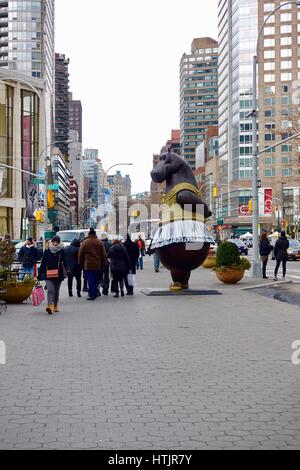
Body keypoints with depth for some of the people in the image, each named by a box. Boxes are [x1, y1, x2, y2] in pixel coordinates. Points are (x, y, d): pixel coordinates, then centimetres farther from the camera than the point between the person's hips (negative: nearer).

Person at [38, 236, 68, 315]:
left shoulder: (62, 252, 2)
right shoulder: (47, 251, 0)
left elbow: (64, 262, 3)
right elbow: (43, 263, 3)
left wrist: (67, 270, -11)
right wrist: (40, 274, 1)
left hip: (59, 274, 2)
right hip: (48, 274, -2)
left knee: (56, 290, 12)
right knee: (50, 289, -16)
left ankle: (55, 306, 27)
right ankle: (49, 306, -27)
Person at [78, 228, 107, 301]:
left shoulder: (84, 243, -2)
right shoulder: (99, 243, 3)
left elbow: (81, 254, 1)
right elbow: (103, 254, 5)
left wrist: (81, 264, 11)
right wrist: (104, 263, 11)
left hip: (88, 265, -2)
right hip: (97, 265, 2)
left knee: (90, 280, -1)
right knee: (96, 280, 13)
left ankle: (91, 295, -4)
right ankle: (94, 294, 19)